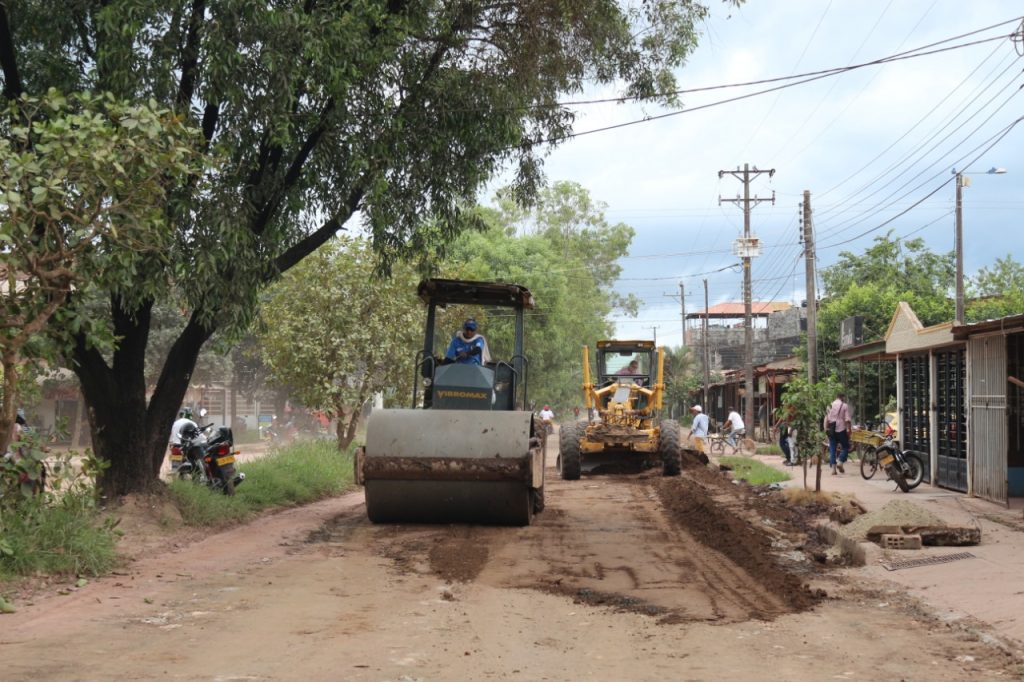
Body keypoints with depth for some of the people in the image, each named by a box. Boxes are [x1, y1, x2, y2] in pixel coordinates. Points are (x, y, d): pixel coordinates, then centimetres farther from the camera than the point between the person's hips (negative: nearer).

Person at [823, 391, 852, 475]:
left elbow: (826, 418, 6)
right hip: (841, 429, -4)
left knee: (832, 448, 6)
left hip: (831, 430, 4)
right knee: (845, 447, 10)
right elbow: (847, 420, -8)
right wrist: (849, 430, -3)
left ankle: (833, 467, -1)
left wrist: (825, 429, 9)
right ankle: (840, 462, -9)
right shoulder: (845, 406, -2)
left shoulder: (830, 405, 10)